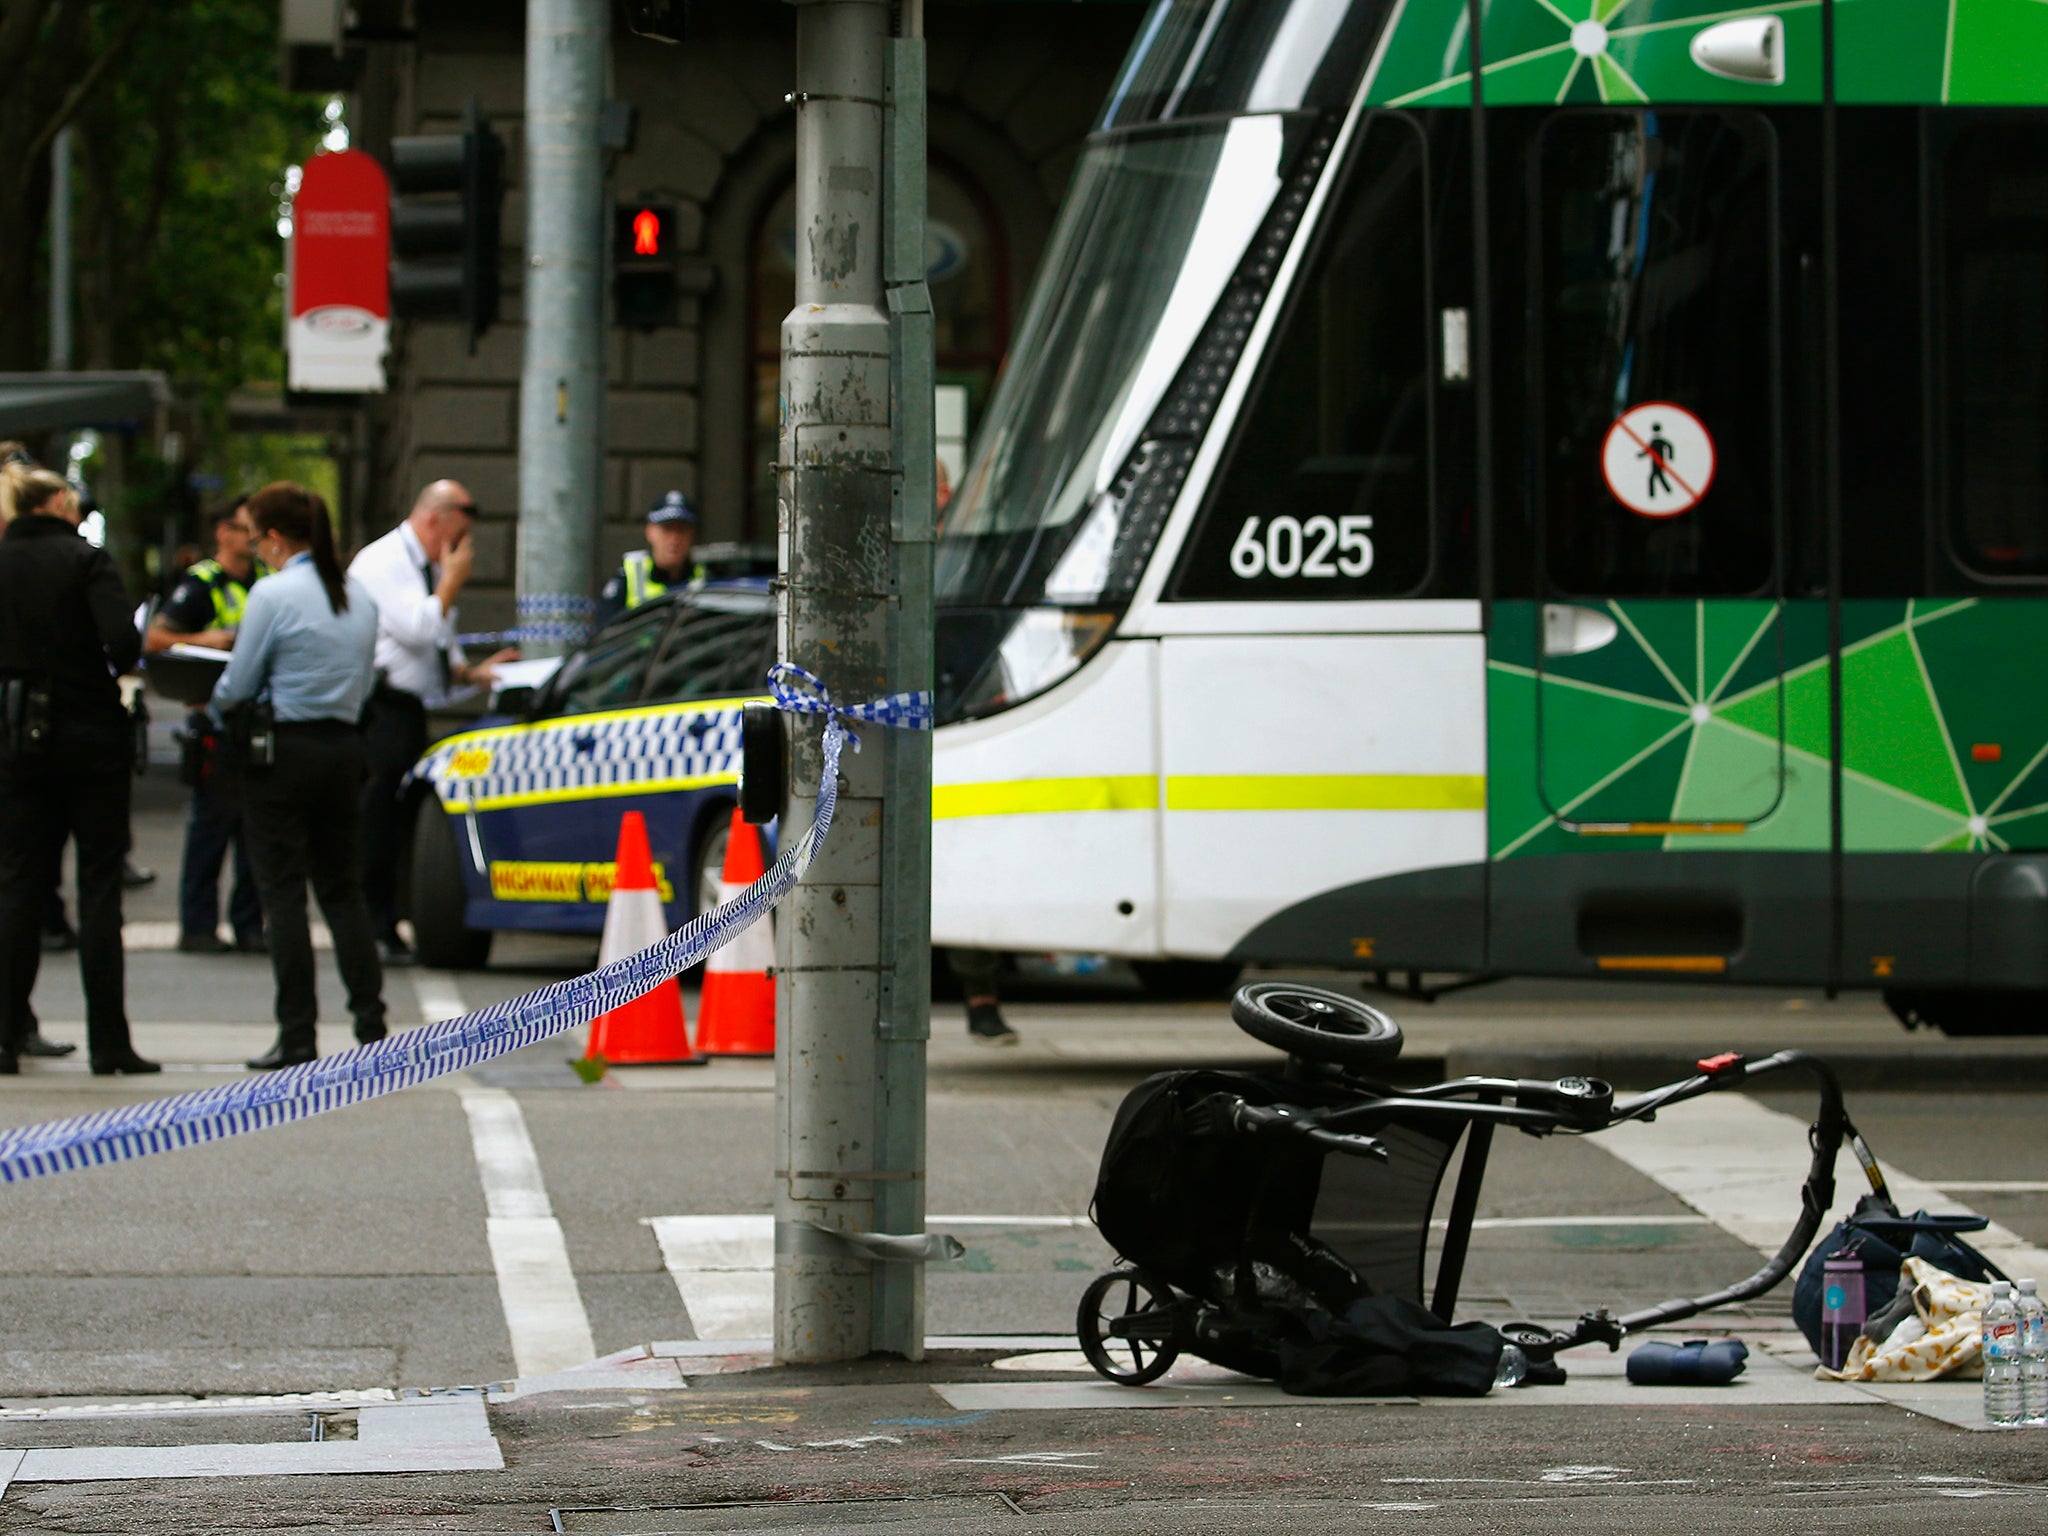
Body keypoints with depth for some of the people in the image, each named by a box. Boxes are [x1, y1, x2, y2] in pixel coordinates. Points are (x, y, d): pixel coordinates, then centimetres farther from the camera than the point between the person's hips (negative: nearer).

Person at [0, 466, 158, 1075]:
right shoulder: (85, 560, -9)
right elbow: (123, 642, -20)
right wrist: (111, 670, 1)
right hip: (91, 734, -3)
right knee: (99, 888, 2)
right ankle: (109, 1043, 1)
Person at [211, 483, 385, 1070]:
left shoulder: (273, 594, -12)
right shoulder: (360, 597, 9)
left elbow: (237, 686, -8)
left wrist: (213, 713, 11)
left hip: (283, 753, -6)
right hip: (345, 747, 6)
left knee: (283, 890, -2)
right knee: (342, 886, 13)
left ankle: (297, 1033, -4)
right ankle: (370, 1021, 7)